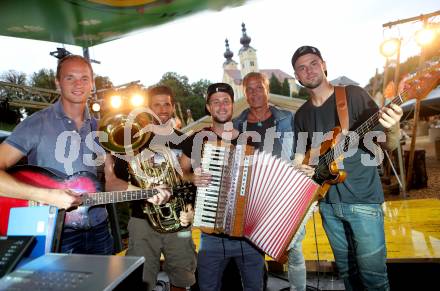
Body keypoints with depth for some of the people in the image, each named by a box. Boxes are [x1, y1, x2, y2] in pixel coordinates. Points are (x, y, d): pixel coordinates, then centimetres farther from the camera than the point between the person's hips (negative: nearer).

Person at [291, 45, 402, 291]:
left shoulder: (354, 95, -5)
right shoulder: (302, 114, 8)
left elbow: (388, 144, -7)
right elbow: (301, 157, 16)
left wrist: (392, 128, -29)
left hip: (363, 199, -4)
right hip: (328, 202, 5)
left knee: (372, 270, 0)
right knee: (346, 268, 17)